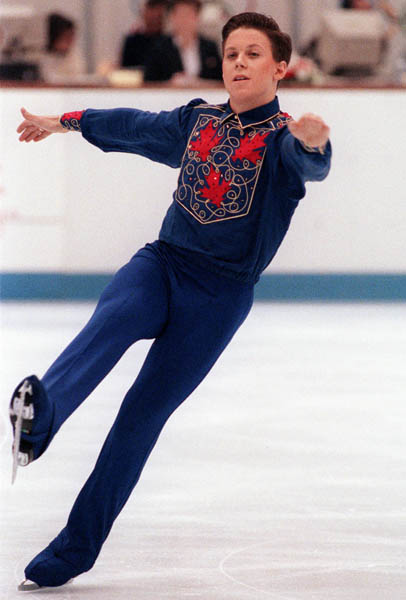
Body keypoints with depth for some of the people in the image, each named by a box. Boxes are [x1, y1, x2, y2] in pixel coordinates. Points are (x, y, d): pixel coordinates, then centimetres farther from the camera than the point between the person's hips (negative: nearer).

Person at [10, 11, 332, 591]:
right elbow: (133, 127, 30)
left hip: (220, 295, -3)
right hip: (162, 263, 3)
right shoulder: (196, 122, 12)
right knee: (113, 318, -31)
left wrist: (315, 142, -53)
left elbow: (310, 164, -29)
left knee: (144, 413, -9)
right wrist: (64, 122, 42)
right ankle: (39, 413, -60)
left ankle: (75, 548, -5)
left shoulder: (284, 137, -5)